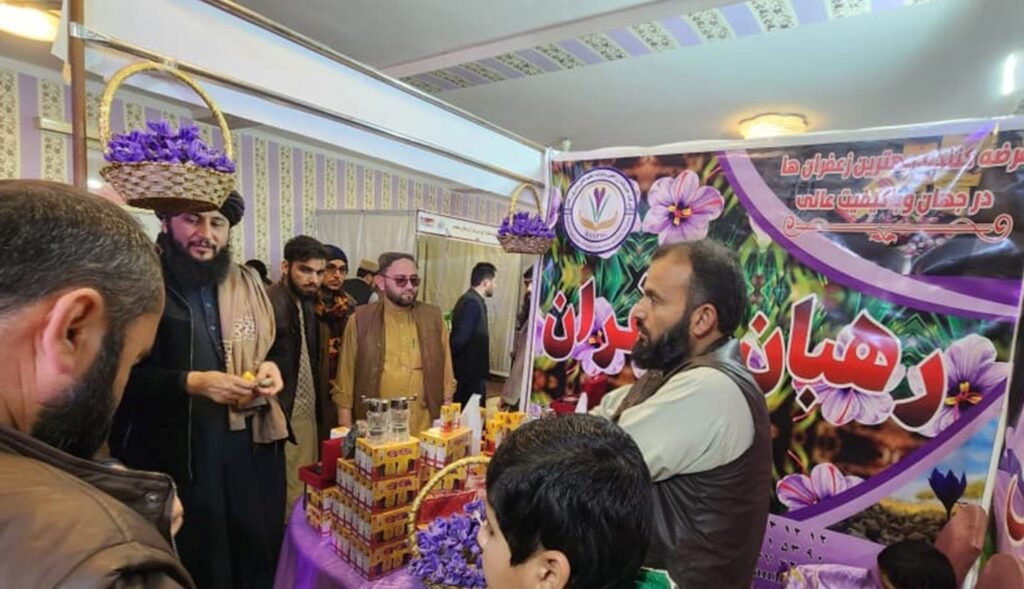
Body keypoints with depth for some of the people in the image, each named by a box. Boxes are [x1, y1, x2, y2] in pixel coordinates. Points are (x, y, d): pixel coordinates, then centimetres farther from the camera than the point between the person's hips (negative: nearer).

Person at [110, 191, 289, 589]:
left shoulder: (247, 283, 8)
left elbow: (276, 344, 18)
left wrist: (271, 368, -3)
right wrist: (190, 382, -22)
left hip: (253, 448, 5)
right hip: (175, 457, -4)